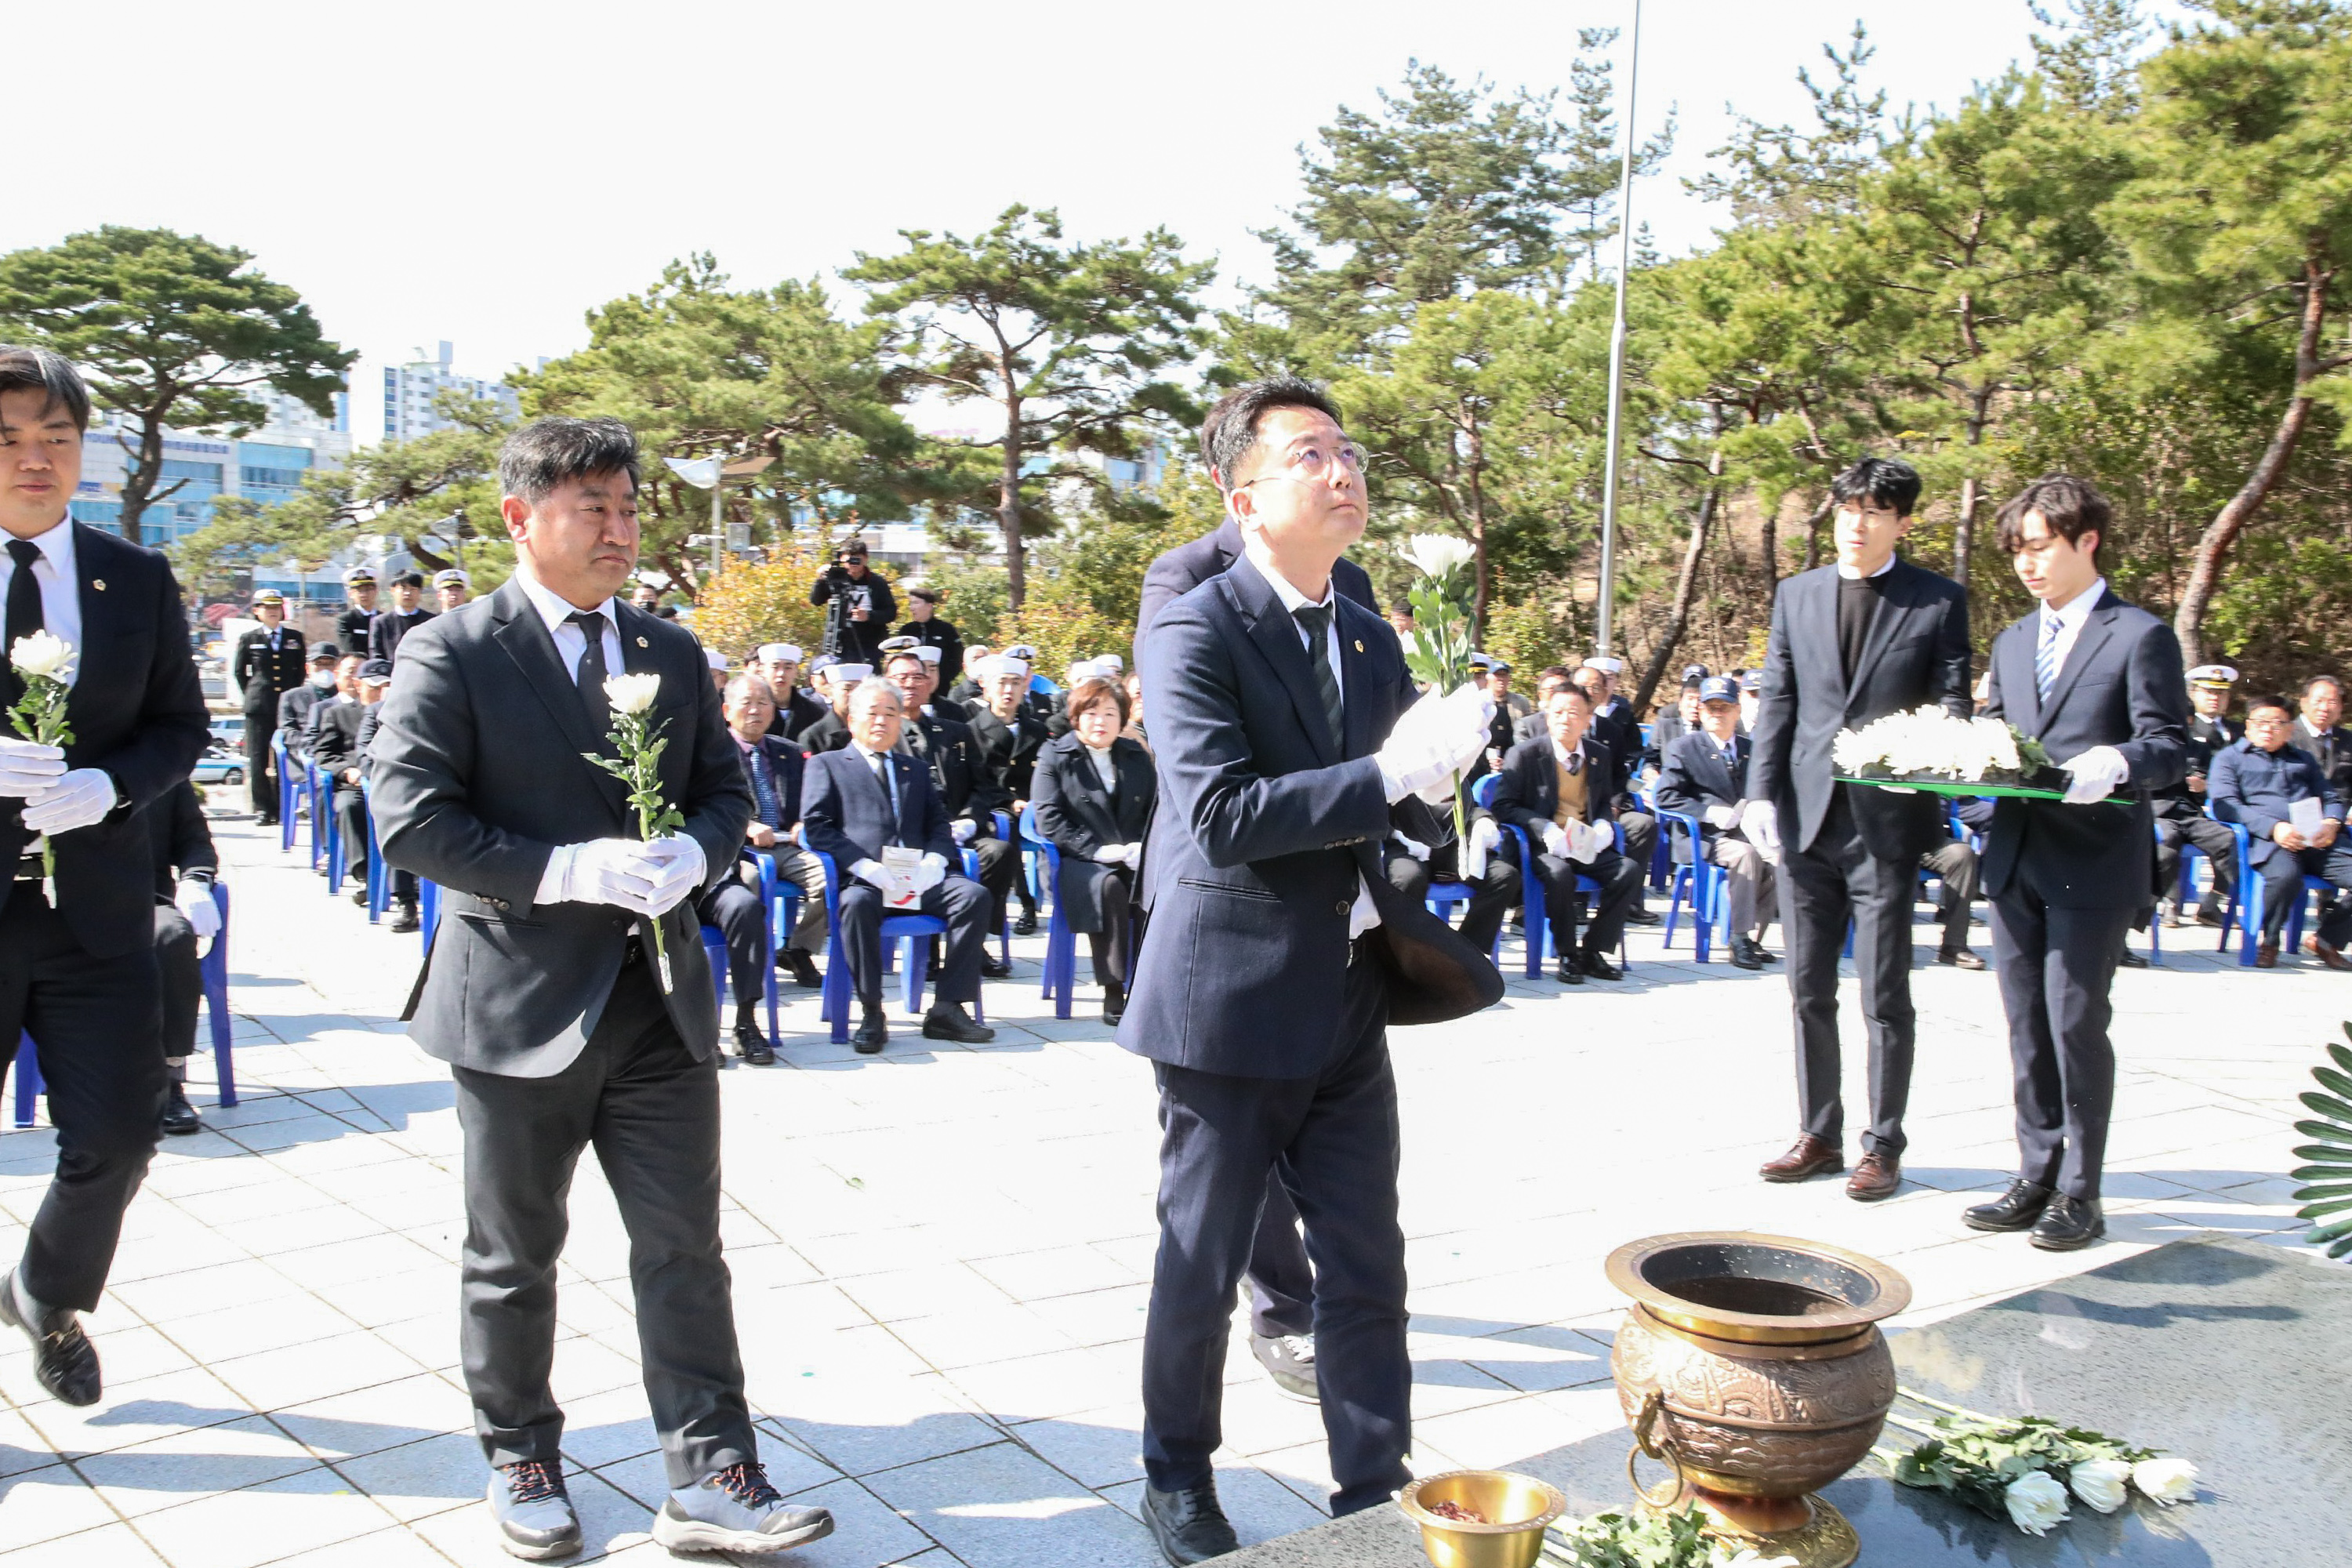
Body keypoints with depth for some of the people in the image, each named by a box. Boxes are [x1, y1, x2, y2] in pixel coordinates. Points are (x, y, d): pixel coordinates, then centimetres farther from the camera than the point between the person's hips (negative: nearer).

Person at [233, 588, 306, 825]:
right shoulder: (249, 639, 7)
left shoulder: (295, 638, 12)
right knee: (258, 759, -3)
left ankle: (282, 808, 6)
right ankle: (262, 809, 2)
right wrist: (251, 695, 7)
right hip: (259, 708, -1)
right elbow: (239, 672, 14)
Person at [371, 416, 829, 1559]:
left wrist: (694, 853, -9)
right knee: (513, 1257, 13)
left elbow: (726, 787, 13)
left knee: (685, 1249, 5)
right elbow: (412, 819, -14)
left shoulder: (672, 652, 9)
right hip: (520, 1001, -3)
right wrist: (564, 871, -22)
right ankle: (522, 1464, 32)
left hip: (660, 994, 4)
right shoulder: (451, 654, -6)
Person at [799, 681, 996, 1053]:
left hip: (918, 880, 4)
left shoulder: (916, 769, 31)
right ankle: (871, 1015, -25)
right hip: (861, 880, -4)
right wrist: (866, 866, -14)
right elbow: (815, 827, 2)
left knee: (974, 894, -24)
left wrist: (934, 861, -5)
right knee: (857, 903, -38)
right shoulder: (826, 764, 17)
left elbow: (938, 824, 20)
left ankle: (948, 1008, -21)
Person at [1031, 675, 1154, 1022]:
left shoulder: (1137, 756, 17)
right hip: (1078, 861, -3)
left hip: (1133, 859, 3)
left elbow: (1156, 810, 15)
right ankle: (1113, 991, -30)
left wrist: (1143, 845, -6)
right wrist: (1096, 849, -17)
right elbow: (1049, 820, -6)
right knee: (1107, 886, -37)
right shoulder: (1054, 756, 4)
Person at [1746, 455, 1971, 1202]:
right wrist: (1761, 792, 0)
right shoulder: (1796, 594, 10)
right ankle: (1819, 1135, 23)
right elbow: (1776, 702, 10)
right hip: (1806, 816, 3)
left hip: (1887, 820, -3)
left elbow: (1954, 705, 1)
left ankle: (1883, 1144, 16)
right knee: (1808, 990, 11)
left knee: (1885, 996, 4)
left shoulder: (1939, 600, 1)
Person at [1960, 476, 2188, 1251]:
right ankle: (2036, 1177, 19)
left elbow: (2170, 746, -8)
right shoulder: (2011, 641, 18)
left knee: (2075, 1022, -4)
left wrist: (2113, 764, -27)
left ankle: (2079, 1192, 8)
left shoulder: (2140, 636, -3)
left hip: (2093, 863, -6)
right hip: (2016, 860, 6)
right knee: (2027, 1027, 10)